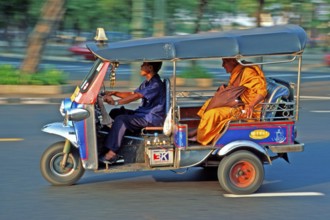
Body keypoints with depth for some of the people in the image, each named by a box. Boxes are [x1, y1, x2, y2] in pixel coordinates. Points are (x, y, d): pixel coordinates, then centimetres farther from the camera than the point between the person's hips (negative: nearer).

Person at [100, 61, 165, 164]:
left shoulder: (156, 84, -19)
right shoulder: (147, 82, 14)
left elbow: (136, 96, -28)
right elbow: (132, 94, 18)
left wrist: (115, 102, -31)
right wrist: (114, 93, 4)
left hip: (152, 119, -10)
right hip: (144, 113, 10)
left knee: (121, 120, -25)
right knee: (115, 113, 7)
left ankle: (111, 153, -27)